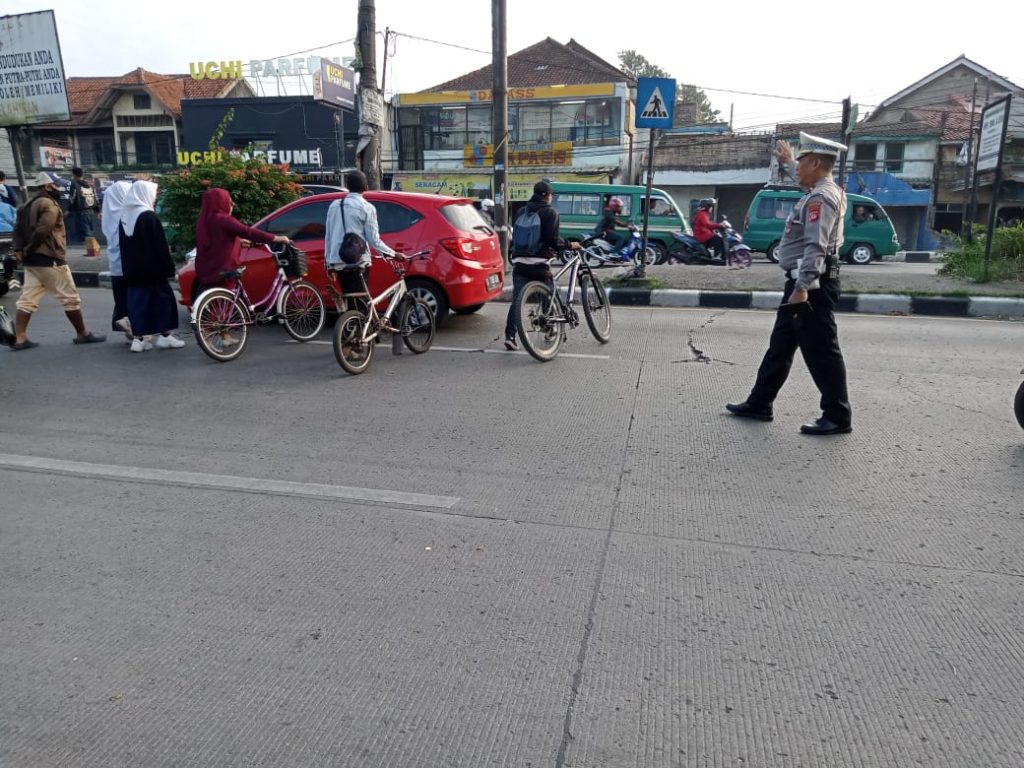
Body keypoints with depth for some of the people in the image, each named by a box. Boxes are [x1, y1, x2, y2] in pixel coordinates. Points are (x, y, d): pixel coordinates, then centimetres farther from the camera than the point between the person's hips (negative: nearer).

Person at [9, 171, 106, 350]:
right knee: (70, 298, 2)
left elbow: (19, 228, 12)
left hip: (31, 260, 9)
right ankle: (83, 334, 10)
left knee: (27, 300, 6)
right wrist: (29, 249, -10)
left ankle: (20, 339, 4)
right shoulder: (49, 204, -12)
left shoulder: (28, 205, 18)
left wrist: (19, 248, 2)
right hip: (49, 260, -9)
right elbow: (42, 230, -22)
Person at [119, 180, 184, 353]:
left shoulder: (124, 216, 10)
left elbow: (123, 246, 15)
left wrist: (128, 267, 20)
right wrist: (169, 268, -11)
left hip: (131, 270, 7)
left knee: (137, 300, 8)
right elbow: (160, 246, -15)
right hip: (151, 269, -7)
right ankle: (164, 336, 6)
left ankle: (138, 338, 7)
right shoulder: (148, 216, -14)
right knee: (162, 298, 4)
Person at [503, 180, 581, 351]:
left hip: (519, 262, 5)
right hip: (538, 263, -5)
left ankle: (510, 336, -11)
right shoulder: (550, 212, -2)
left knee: (516, 300, -1)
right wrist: (570, 245, 2)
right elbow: (552, 239, -13)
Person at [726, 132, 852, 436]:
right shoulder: (822, 191, 15)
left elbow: (815, 246, -27)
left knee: (820, 350, -4)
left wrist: (802, 287, -32)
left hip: (811, 285, -11)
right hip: (804, 282, 11)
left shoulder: (820, 197, -16)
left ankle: (838, 416, 5)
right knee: (780, 345, 14)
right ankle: (759, 403, 23)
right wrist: (788, 161, 54)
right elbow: (805, 179, 42)